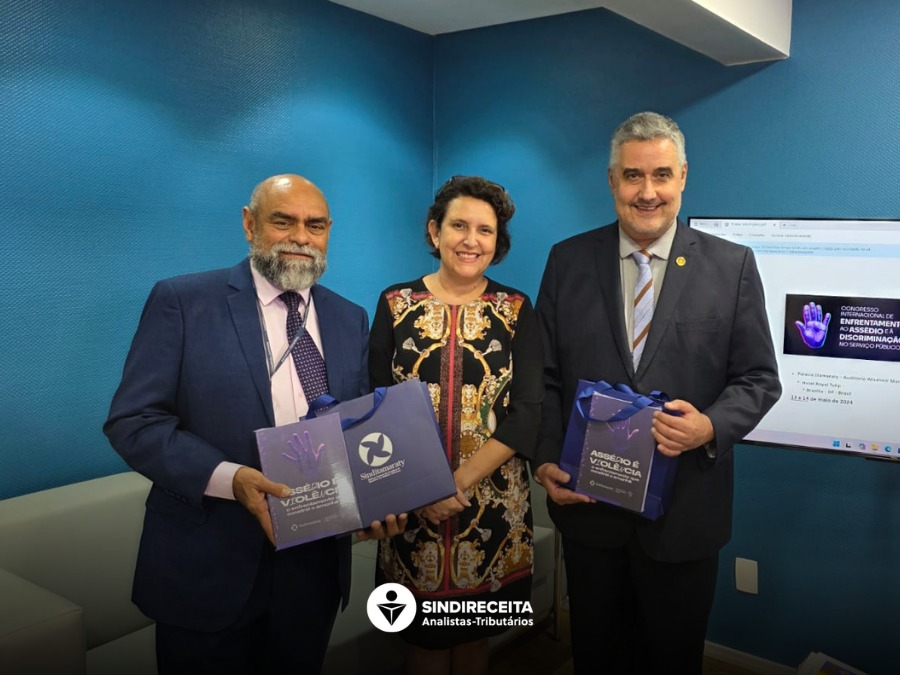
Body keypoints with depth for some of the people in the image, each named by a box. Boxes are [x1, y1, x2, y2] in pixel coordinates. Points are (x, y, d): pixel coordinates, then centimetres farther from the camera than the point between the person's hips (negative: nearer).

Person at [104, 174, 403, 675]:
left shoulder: (350, 319, 7)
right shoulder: (182, 301, -7)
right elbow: (133, 420, -10)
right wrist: (228, 477, -24)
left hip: (315, 563, 4)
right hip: (208, 565, -3)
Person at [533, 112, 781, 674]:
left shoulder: (733, 265, -3)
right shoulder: (569, 260, 0)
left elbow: (760, 379, -1)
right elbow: (546, 376, 2)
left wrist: (711, 427, -20)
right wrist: (547, 460, -8)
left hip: (685, 514, -1)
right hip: (586, 502, 1)